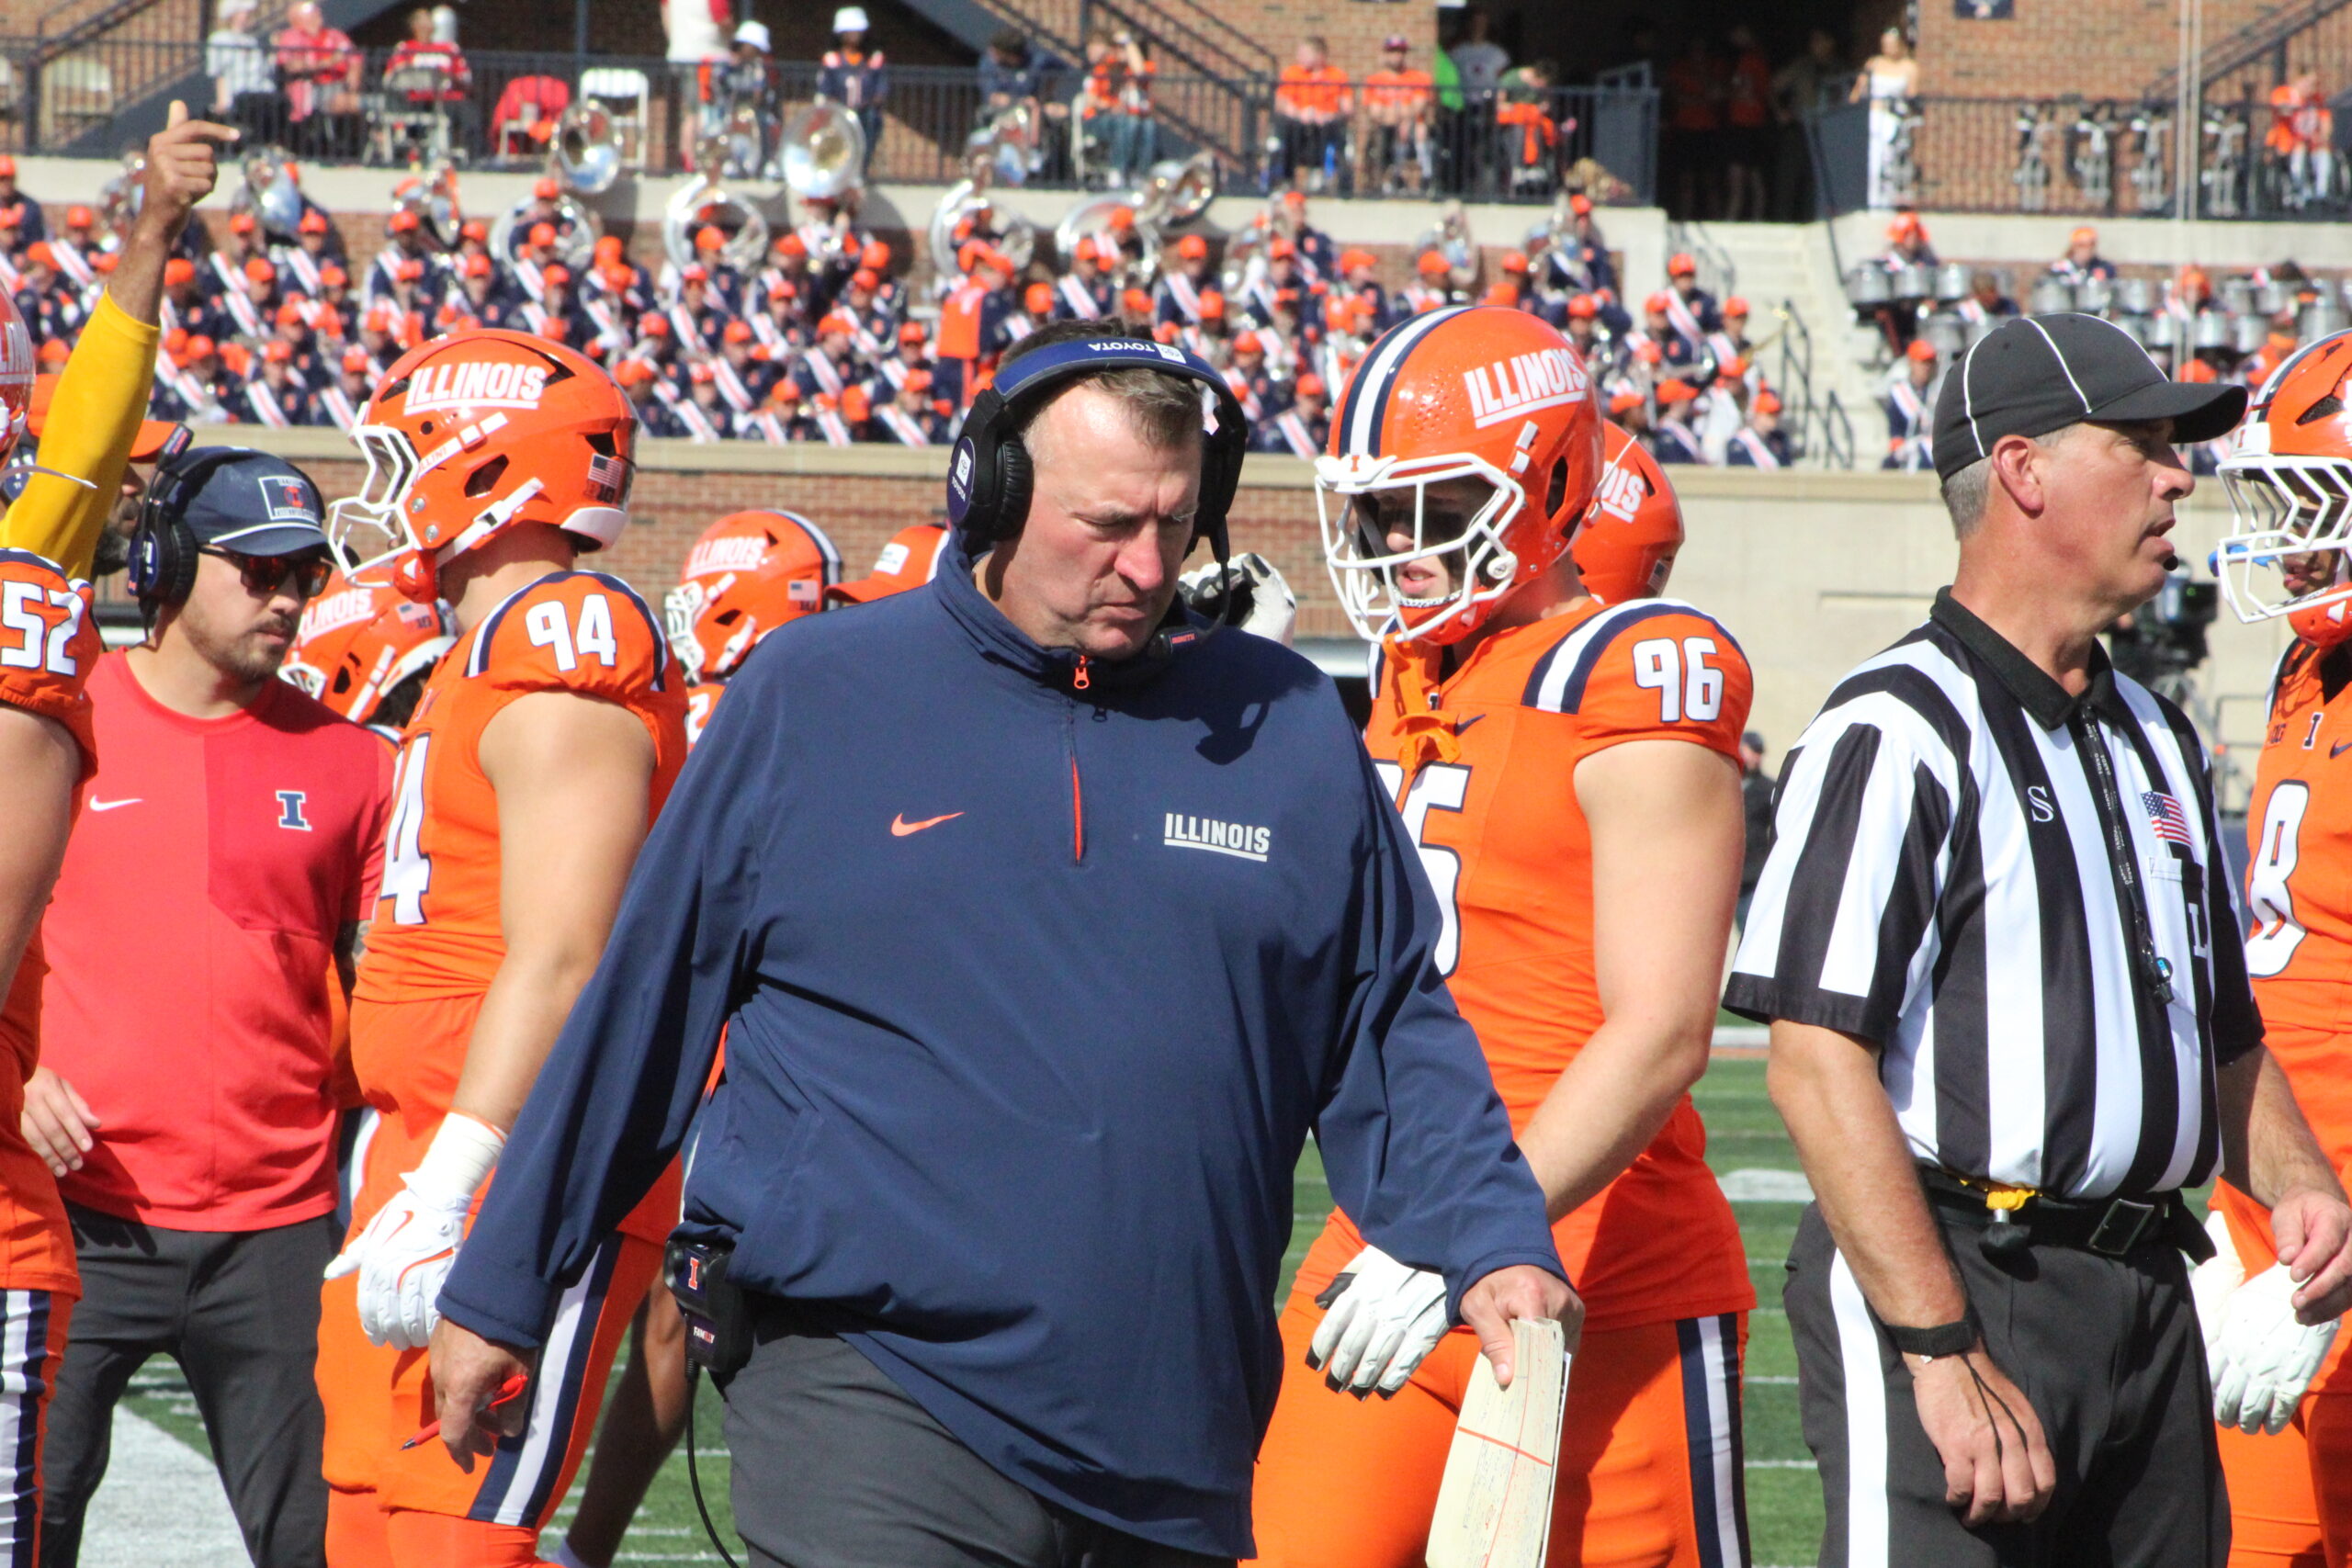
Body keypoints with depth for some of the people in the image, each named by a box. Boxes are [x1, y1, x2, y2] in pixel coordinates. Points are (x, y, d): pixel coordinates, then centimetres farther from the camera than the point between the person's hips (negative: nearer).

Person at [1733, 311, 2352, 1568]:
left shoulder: (2154, 741, 19)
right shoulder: (1897, 733, -10)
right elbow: (1820, 1060, -18)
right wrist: (1943, 1349, -22)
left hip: (2149, 1302, 8)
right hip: (1953, 1278, -8)